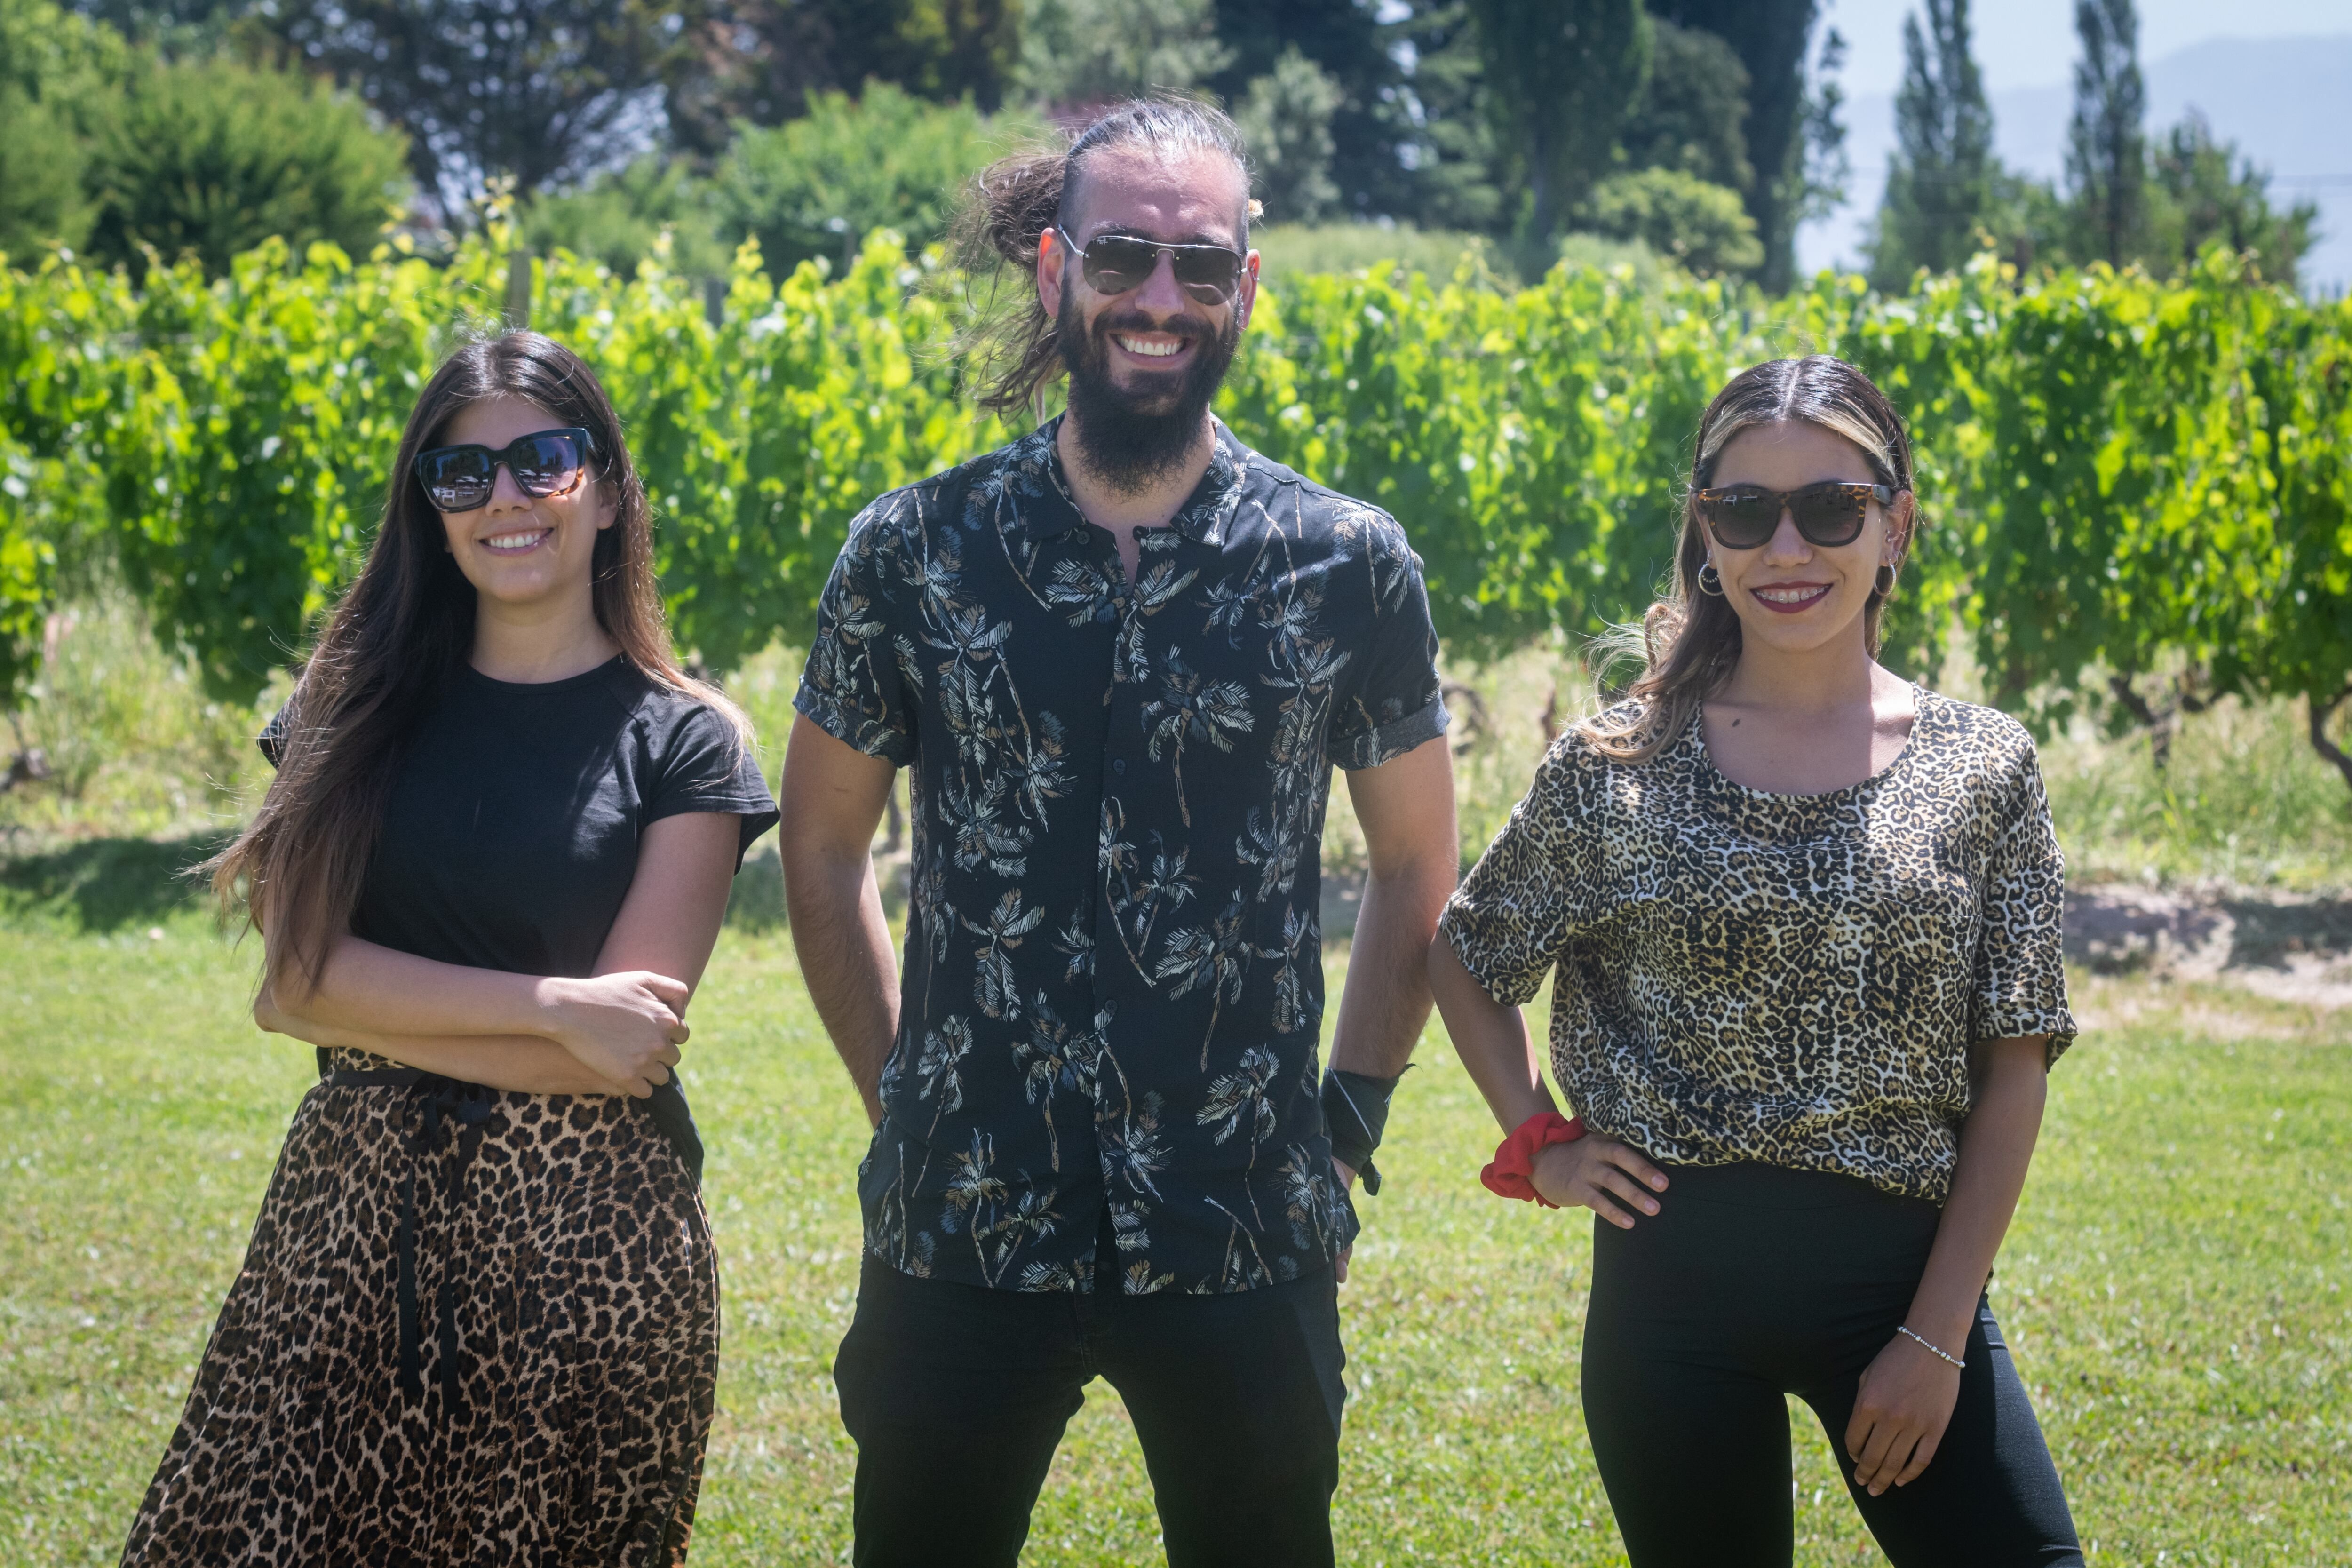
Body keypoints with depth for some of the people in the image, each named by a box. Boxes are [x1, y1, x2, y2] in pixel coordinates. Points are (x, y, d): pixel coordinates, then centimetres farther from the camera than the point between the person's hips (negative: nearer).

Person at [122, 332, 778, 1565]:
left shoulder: (685, 745, -1)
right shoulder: (357, 703, 9)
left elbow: (626, 1056, -10)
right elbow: (303, 967, -3)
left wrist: (335, 1001, -8)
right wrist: (552, 1005, -14)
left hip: (585, 1232, -2)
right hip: (350, 1218, 3)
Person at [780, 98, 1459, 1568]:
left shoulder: (1350, 568, -1)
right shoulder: (913, 553, -1)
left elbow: (1419, 864, 11)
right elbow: (824, 844, 11)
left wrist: (1353, 1106, 4)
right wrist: (899, 1092, 6)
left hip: (1245, 1244, 0)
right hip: (962, 1228, 0)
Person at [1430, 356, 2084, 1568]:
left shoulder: (1980, 768, 1)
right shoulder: (1618, 767, 1)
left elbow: (2012, 1070, 0)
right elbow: (1464, 957, 15)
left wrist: (1936, 1334, -5)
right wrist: (1538, 1145, 2)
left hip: (1900, 1273, 0)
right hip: (1674, 1277, 0)